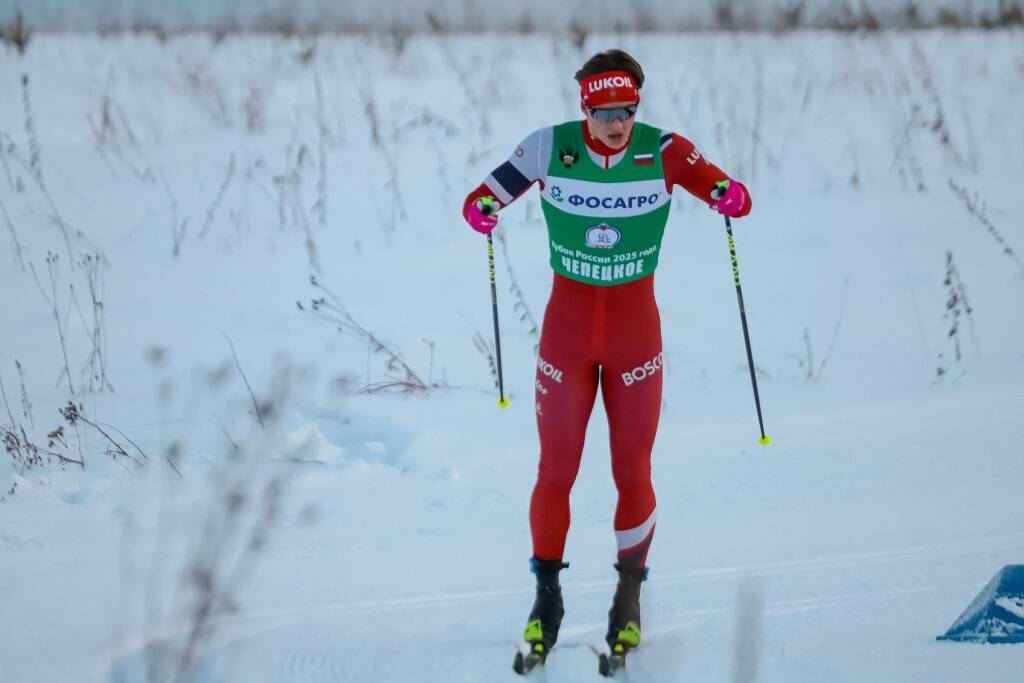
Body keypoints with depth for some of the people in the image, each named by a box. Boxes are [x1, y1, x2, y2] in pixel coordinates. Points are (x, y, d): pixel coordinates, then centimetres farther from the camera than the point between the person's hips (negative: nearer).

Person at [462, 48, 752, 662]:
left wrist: (728, 196, -36)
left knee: (633, 470, 2)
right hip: (568, 321, 0)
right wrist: (482, 210, -28)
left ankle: (629, 598, 17)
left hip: (635, 324, 0)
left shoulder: (663, 152, -10)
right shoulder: (551, 149, -10)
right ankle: (548, 596, 16)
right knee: (556, 469, 2)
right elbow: (483, 200, -3)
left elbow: (737, 200, -12)